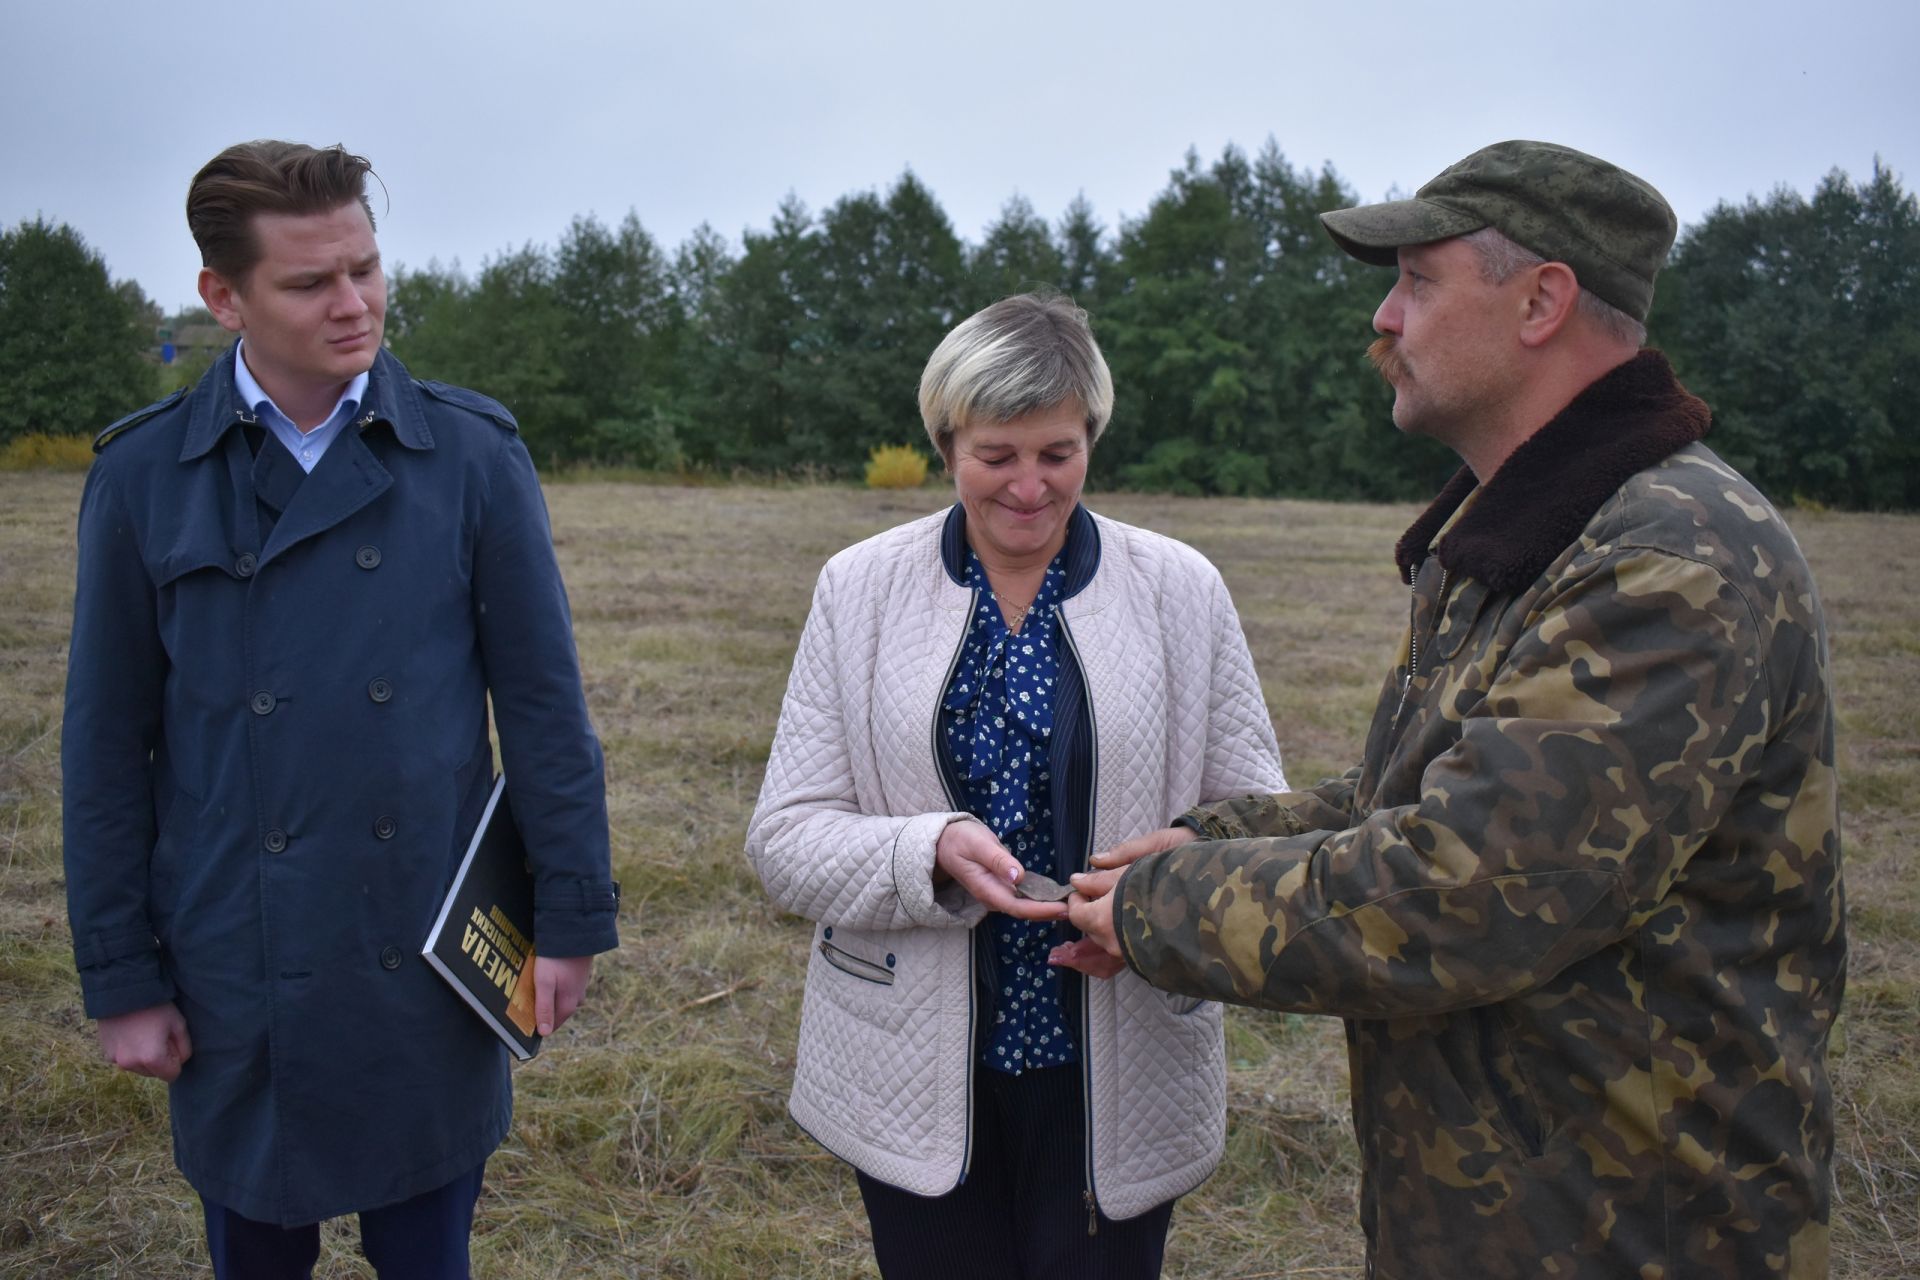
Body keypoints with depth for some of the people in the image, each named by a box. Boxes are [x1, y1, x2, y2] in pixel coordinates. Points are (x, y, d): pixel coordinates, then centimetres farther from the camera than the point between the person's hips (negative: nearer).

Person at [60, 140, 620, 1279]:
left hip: (430, 962, 0)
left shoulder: (473, 455, -5)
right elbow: (109, 744, 1)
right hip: (234, 976, 1)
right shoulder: (144, 476, -3)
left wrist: (573, 918, -3)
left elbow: (544, 703, -3)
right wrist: (122, 980, 2)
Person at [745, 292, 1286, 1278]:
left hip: (1118, 1077, 0)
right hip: (917, 1078, 0)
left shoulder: (1182, 590, -2)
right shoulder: (860, 588, -2)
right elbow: (783, 838, -4)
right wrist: (933, 852, -23)